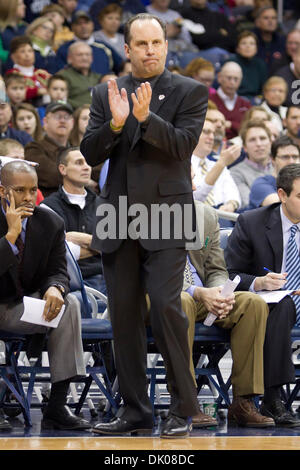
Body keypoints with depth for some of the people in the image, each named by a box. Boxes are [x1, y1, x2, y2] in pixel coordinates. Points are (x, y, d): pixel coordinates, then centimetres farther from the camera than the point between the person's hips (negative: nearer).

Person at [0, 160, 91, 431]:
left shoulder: (51, 224, -2)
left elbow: (58, 271, -1)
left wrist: (54, 289, -25)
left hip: (24, 309, 4)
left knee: (69, 304, -23)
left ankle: (57, 406, -23)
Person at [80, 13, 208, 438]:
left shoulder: (190, 92, 2)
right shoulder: (107, 94, 11)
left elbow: (183, 145, -10)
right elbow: (90, 155, 4)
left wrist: (145, 117, -23)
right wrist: (115, 123, -14)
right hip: (118, 219, 4)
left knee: (166, 306, -14)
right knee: (124, 315, 5)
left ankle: (182, 410, -6)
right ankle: (135, 412, 12)